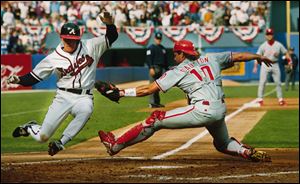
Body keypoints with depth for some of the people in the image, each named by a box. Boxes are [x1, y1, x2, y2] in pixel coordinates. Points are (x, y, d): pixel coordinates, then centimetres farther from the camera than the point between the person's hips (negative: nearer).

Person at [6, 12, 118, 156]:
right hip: (63, 97, 0)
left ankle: (61, 143, -27)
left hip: (83, 97, 0)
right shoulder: (53, 58, 0)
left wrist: (109, 24, -23)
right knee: (42, 137, -3)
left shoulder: (90, 47, 1)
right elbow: (34, 77, 4)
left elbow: (112, 37, -2)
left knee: (86, 110, -40)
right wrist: (18, 80, -15)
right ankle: (29, 128, 36)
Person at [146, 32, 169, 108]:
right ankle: (152, 103, -13)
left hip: (161, 68, 7)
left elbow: (165, 60, 24)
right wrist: (151, 68, -22)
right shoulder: (151, 48, -3)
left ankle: (157, 102, 15)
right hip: (154, 68, -7)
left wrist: (167, 69, 19)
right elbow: (148, 58, -12)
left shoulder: (163, 48, 19)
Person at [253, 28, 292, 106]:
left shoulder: (278, 45, 1)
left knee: (278, 82, 4)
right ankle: (260, 99, -6)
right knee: (262, 82, -8)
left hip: (275, 65, 2)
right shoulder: (263, 46, -3)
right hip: (265, 64, -2)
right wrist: (255, 66, -13)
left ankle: (280, 99, 11)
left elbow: (285, 52, 6)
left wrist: (289, 60, -11)